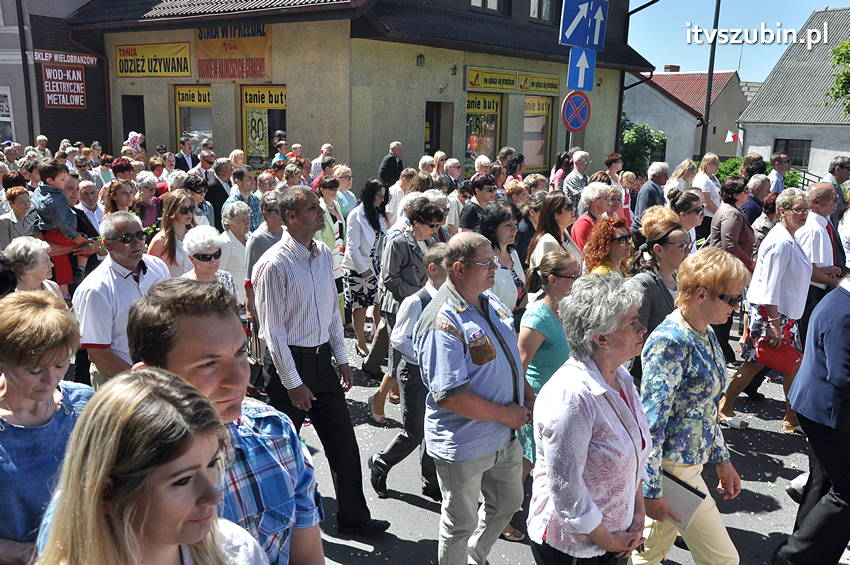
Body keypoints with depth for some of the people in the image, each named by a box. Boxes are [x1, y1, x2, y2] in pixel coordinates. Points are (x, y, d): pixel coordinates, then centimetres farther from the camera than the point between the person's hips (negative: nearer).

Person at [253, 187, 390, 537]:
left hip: (322, 359, 7)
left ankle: (353, 517, 29)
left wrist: (342, 359, 12)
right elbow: (273, 330, -17)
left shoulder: (323, 253, 4)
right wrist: (293, 383, -15)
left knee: (343, 442, 13)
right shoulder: (274, 264, -18)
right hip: (289, 363, -7)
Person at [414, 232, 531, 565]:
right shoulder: (443, 324, -26)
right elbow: (450, 396, -29)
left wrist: (528, 399, 3)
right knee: (462, 523, 12)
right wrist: (506, 414, -19)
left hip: (504, 437, 9)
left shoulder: (492, 303, 3)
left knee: (508, 502, 27)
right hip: (464, 446, -9)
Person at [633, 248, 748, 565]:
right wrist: (652, 490, -20)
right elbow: (651, 422, -23)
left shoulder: (706, 335, 6)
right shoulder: (670, 343, -23)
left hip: (693, 462, 9)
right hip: (673, 468, -9)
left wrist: (722, 460, 19)